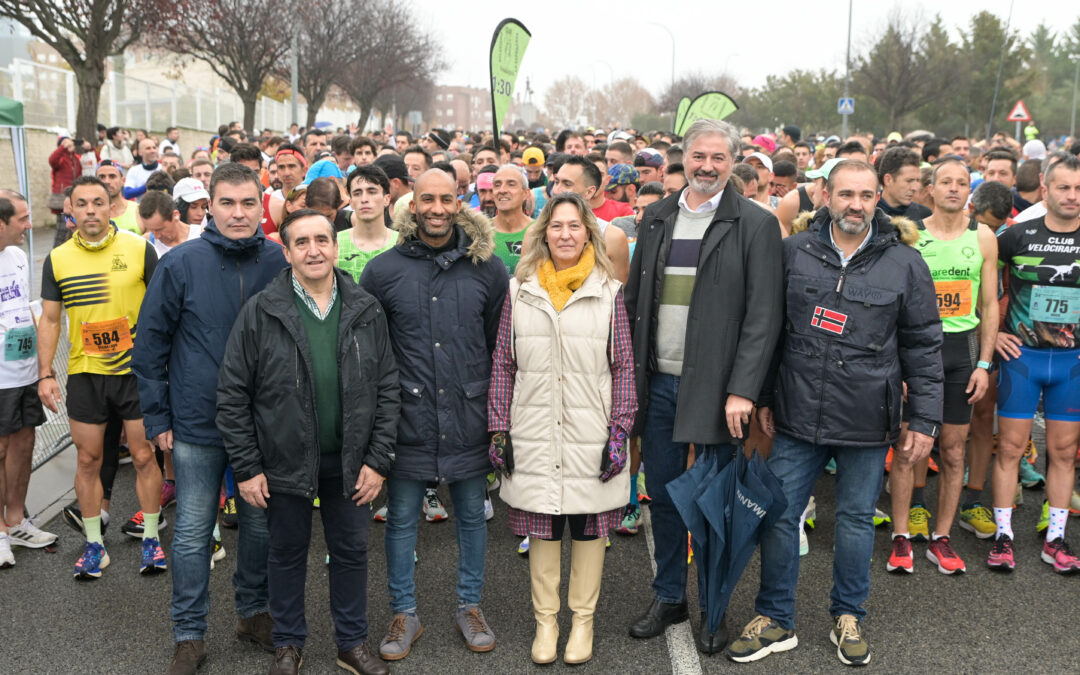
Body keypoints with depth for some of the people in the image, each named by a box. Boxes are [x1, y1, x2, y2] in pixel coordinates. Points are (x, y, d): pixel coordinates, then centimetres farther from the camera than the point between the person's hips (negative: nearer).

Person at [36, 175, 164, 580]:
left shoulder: (139, 249, -4)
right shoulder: (57, 259, 3)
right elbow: (49, 319, 7)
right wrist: (45, 374, -1)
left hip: (136, 370, -2)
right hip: (84, 375, 2)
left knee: (144, 456, 4)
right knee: (88, 461, 9)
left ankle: (151, 540, 19)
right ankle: (94, 546, 22)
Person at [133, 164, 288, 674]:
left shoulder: (280, 263, -2)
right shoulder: (181, 264, -8)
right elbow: (150, 344, -2)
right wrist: (157, 417, -3)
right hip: (197, 425, -2)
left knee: (261, 524, 14)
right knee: (192, 532, 7)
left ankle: (253, 612, 34)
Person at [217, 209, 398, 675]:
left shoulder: (366, 312, -2)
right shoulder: (260, 312, -9)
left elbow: (387, 389, 2)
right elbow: (232, 395, -6)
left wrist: (379, 459, -4)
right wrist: (246, 466, -8)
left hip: (349, 461, 2)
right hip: (284, 460, -2)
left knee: (352, 550, 13)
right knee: (287, 552, 14)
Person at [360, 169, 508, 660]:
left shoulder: (487, 268, 0)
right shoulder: (383, 270, -3)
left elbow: (501, 345, 6)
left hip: (469, 419, 1)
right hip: (408, 419, 0)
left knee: (472, 516, 14)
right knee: (401, 519, 10)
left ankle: (470, 607, 32)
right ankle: (404, 612, 27)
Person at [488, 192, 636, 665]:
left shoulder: (609, 292, 1)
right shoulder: (519, 290, 5)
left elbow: (624, 368, 2)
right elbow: (503, 365, 7)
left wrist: (619, 432, -4)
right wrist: (499, 430, 3)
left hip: (591, 436, -1)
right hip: (534, 435, 1)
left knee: (588, 526, 9)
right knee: (542, 527, 9)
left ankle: (583, 619, 27)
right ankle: (545, 620, 26)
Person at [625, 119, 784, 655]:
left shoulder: (756, 225, -5)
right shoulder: (655, 218, 9)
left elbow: (764, 314, -10)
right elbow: (635, 299, 12)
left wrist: (742, 390, -17)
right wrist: (630, 373, 6)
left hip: (716, 386, -4)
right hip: (658, 383, 4)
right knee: (663, 495, 14)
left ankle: (713, 608, 24)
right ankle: (668, 597, 31)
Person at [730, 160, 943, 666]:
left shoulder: (904, 263, -1)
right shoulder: (793, 252, 1)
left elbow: (923, 348, 2)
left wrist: (925, 420, 0)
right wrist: (764, 396, 6)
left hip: (866, 423, -1)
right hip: (798, 415, 1)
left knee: (856, 518, 12)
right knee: (779, 514, 5)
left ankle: (848, 618, 31)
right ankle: (775, 620, 21)